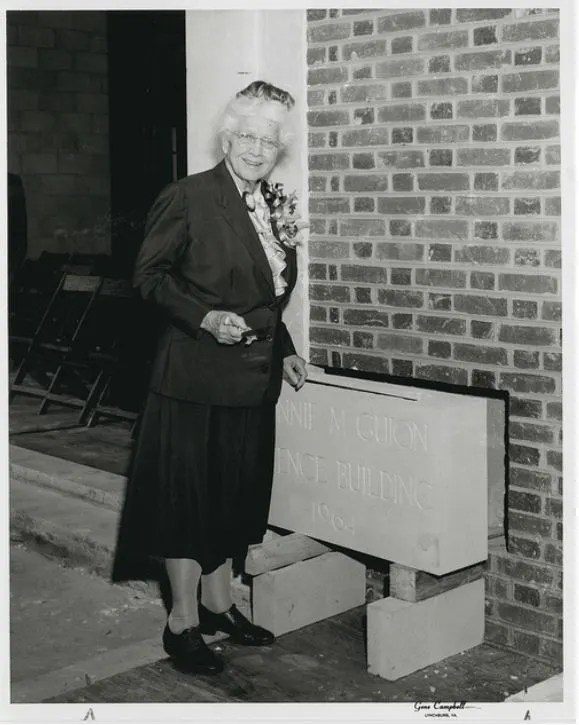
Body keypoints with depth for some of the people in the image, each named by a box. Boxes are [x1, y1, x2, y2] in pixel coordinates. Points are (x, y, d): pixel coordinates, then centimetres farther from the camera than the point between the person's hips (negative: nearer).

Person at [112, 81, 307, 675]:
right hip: (197, 374, -7)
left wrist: (284, 351, 13)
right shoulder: (187, 197, -10)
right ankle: (183, 622, 12)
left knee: (236, 493, 15)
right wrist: (205, 317, -21)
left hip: (253, 378, 7)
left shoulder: (273, 206, 12)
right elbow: (149, 274, -10)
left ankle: (218, 602, 31)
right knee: (188, 492, 0)